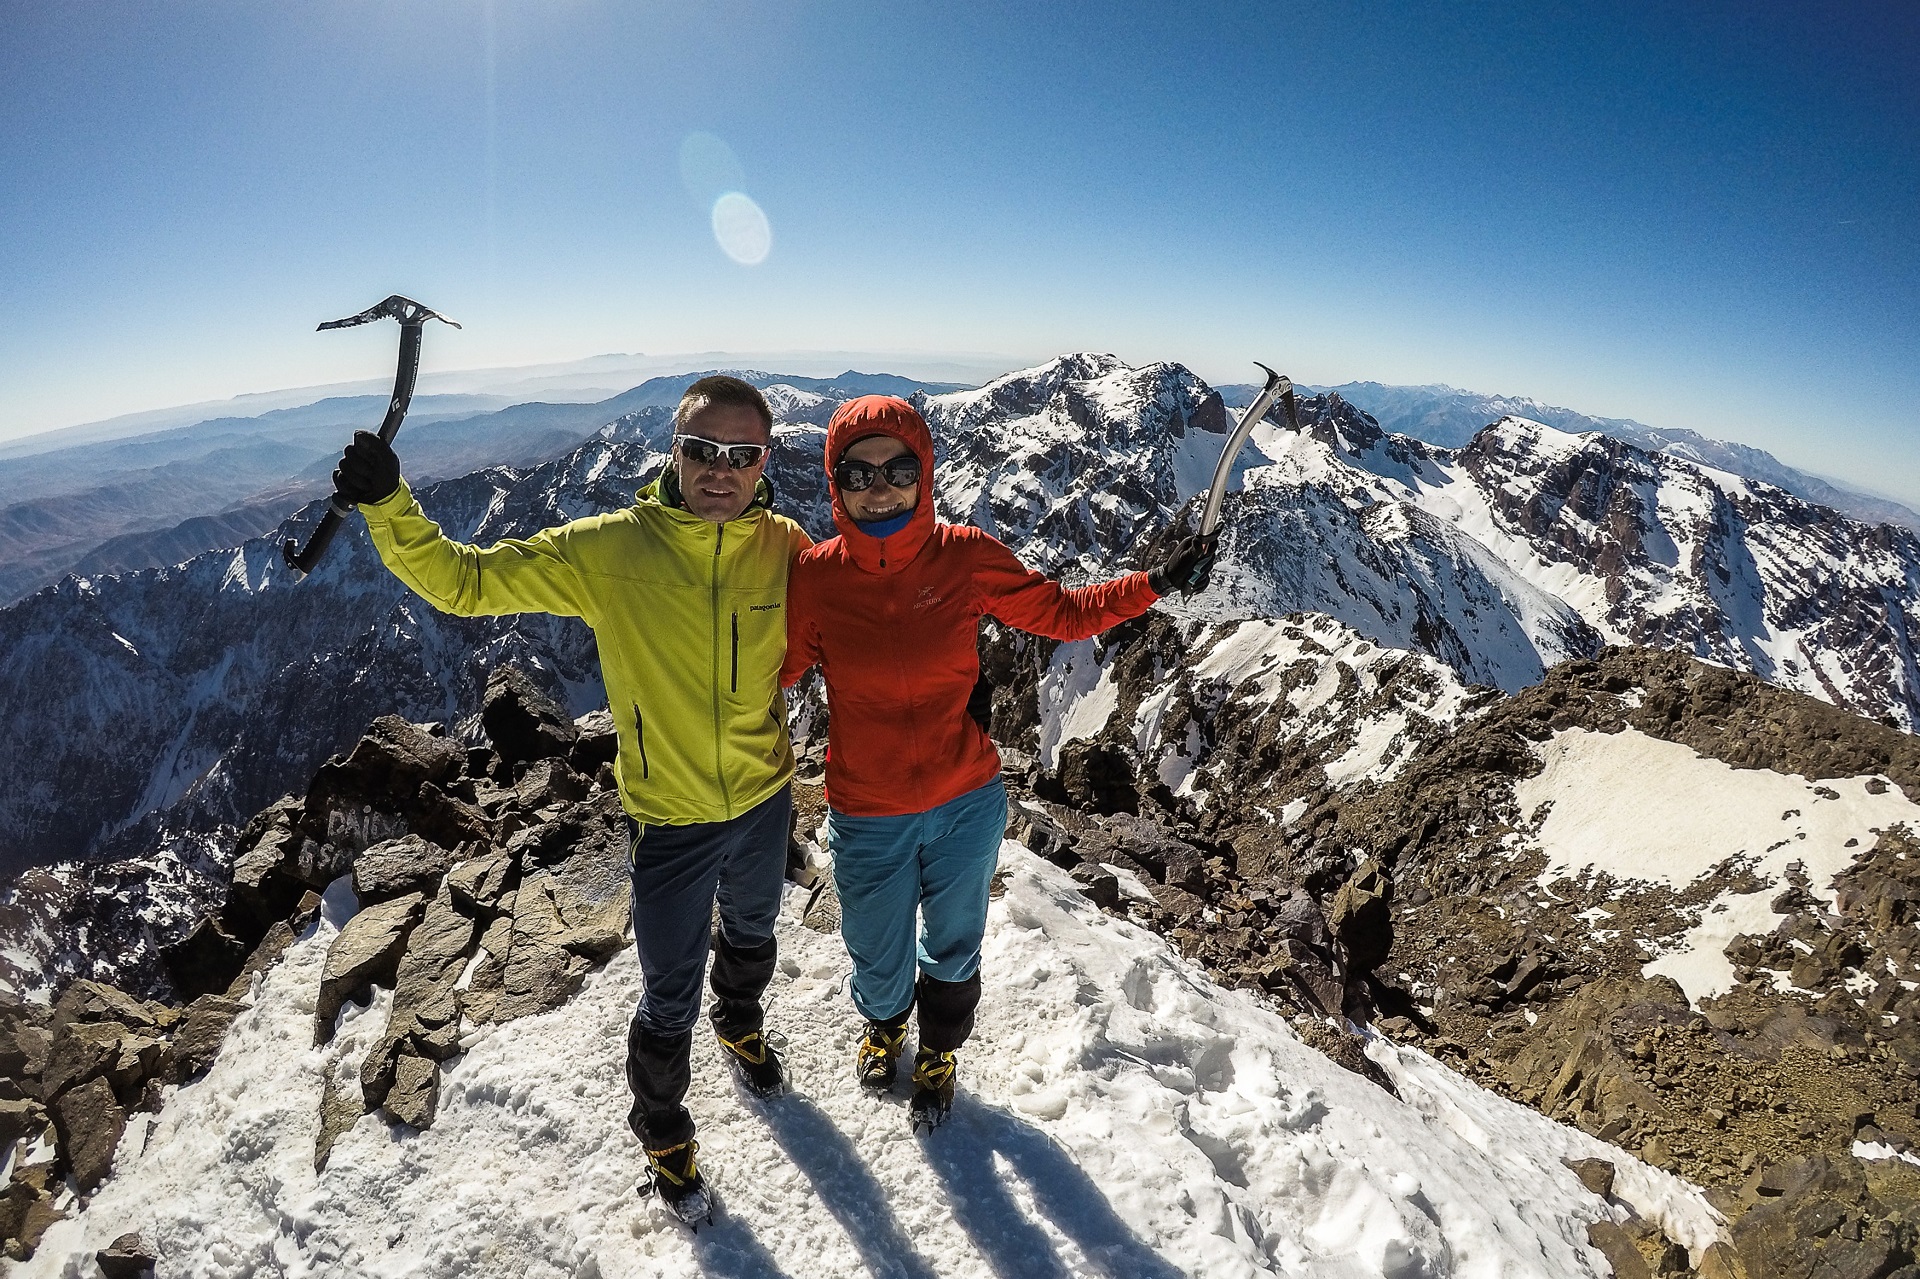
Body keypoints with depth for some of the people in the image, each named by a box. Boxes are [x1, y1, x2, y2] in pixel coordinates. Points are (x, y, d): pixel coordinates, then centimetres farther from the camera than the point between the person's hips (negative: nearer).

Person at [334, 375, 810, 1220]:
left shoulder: (786, 548, -14)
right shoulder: (606, 550, -19)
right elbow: (461, 582, -14)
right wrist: (388, 506, -27)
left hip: (766, 800, 3)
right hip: (671, 819, -3)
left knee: (750, 933, 30)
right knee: (668, 1001, 11)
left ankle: (741, 1028, 65)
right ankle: (662, 1133, 44)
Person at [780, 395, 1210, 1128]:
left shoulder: (966, 558, -13)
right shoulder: (815, 576, -14)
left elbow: (1062, 614, -2)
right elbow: (775, 671, -1)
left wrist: (1157, 583, -10)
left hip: (967, 806, 1)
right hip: (867, 820, 0)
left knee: (952, 950, 23)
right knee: (878, 961, 21)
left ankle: (938, 1056, 57)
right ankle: (884, 1026, 61)